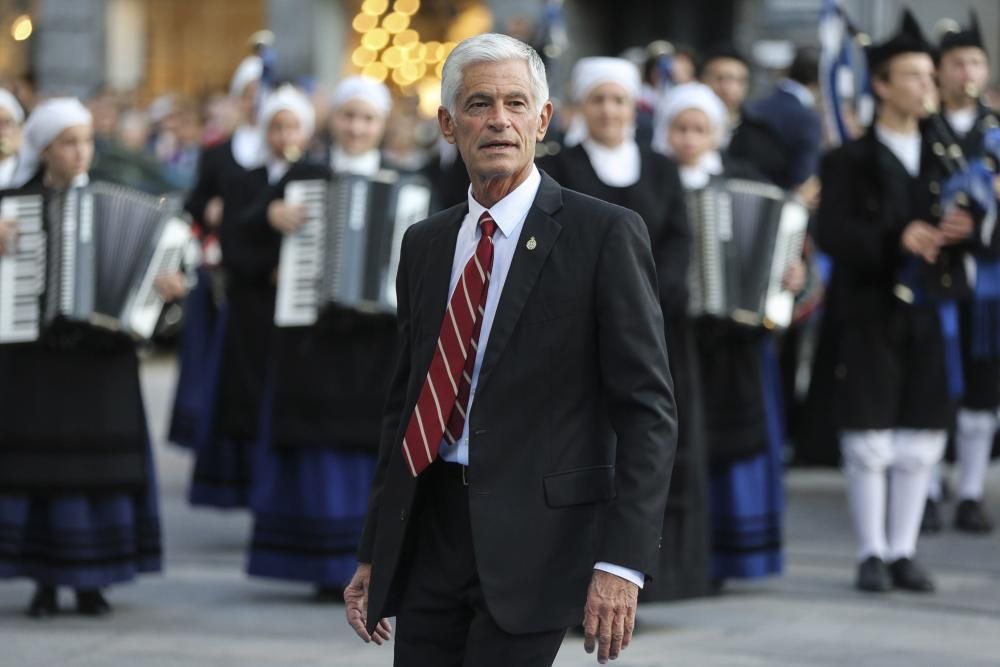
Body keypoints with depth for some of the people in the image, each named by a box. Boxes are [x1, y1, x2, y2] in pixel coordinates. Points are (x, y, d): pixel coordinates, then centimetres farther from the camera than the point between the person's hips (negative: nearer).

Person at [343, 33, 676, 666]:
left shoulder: (604, 233, -5)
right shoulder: (425, 243, 13)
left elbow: (648, 408, -8)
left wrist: (622, 561, -17)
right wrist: (373, 553, 17)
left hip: (532, 538, -5)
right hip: (427, 536, 5)